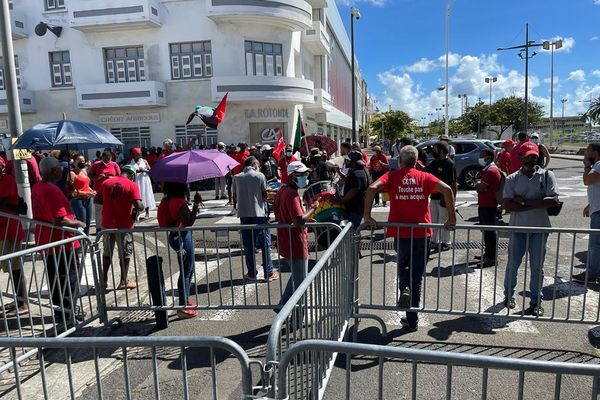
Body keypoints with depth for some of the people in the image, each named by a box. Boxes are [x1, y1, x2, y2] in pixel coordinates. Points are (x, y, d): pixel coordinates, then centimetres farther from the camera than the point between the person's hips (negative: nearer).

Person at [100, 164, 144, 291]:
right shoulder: (132, 185, -11)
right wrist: (142, 207, 1)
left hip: (107, 223, 5)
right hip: (124, 225, -5)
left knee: (107, 253, 18)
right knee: (125, 254, 8)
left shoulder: (106, 183, 5)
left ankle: (104, 280, 25)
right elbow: (138, 206, -20)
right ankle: (123, 282, 13)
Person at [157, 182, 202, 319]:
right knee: (185, 271, -1)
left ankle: (185, 301, 32)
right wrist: (196, 204, -23)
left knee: (189, 268, 21)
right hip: (182, 237, -10)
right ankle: (182, 307, 7)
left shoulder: (168, 200, 9)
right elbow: (189, 222, -25)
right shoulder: (179, 201, -20)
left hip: (176, 236, 10)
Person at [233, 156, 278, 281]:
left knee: (248, 245, 11)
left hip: (244, 215, 3)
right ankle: (268, 273, 11)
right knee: (265, 244, 6)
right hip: (258, 214, -3)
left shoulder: (236, 177, 4)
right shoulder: (259, 176, -5)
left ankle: (251, 273, 18)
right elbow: (265, 195, -3)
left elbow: (235, 197, 9)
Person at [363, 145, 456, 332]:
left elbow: (372, 188, -15)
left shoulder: (392, 176, 3)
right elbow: (446, 189, -10)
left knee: (403, 265, 28)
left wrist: (367, 216, -14)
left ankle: (404, 289, 0)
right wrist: (451, 217, -8)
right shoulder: (425, 177, 6)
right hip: (422, 234, 1)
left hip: (400, 233, 0)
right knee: (417, 276, 12)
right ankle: (412, 320, 19)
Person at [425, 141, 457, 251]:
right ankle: (434, 241, 29)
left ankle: (446, 243, 17)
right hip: (434, 196, 8)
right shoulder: (435, 162, 7)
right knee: (433, 220, 16)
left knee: (443, 221, 4)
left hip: (444, 198, -8)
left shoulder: (449, 164, -16)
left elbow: (453, 183, -17)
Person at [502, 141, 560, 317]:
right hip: (518, 228, 0)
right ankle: (509, 295, 29)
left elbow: (553, 200, -13)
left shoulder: (547, 176, -1)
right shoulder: (512, 179, -1)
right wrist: (535, 206, -17)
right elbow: (507, 204, -11)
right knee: (513, 264, 10)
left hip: (540, 228, 0)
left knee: (537, 267, 8)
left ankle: (536, 301, 22)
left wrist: (524, 201, -17)